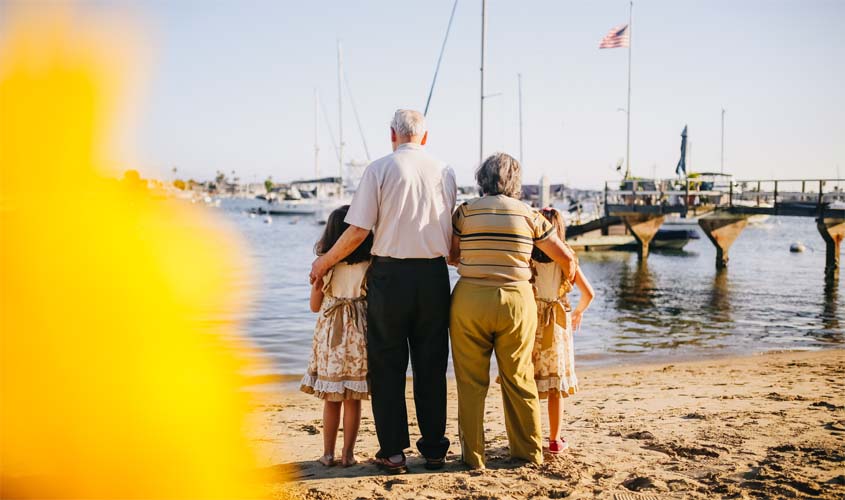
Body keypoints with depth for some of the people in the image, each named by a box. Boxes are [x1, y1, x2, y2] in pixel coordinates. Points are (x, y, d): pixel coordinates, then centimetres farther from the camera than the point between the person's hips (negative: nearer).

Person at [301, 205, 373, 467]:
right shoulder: (370, 265, -7)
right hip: (358, 334, -1)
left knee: (331, 400, 11)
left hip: (330, 334, 1)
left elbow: (315, 305, 5)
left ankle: (328, 453, 16)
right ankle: (348, 453, 12)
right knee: (353, 401, 7)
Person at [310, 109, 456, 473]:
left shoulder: (379, 169, -3)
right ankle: (434, 449, 18)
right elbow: (452, 233, 6)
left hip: (390, 273, -3)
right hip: (433, 275, 3)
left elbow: (358, 230, -8)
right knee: (431, 365, 11)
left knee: (387, 365, 7)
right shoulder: (444, 171, 7)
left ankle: (393, 452, 9)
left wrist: (324, 262, 6)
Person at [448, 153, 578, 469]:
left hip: (470, 301, -1)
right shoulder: (528, 215, 3)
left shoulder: (465, 211, 1)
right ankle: (529, 452, 24)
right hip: (516, 301, 1)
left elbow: (449, 255, 8)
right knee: (520, 380, 13)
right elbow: (566, 258, 6)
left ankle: (473, 455, 14)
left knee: (471, 382, 8)